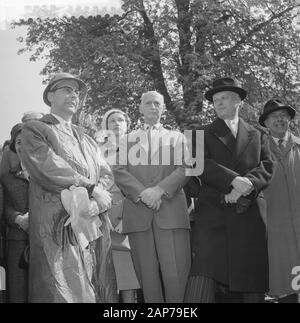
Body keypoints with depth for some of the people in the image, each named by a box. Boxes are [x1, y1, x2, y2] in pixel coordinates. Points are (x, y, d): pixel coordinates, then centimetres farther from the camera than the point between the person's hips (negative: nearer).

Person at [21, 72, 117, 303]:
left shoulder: (87, 139, 26)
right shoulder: (35, 130, 7)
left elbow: (106, 174, 13)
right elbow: (47, 169, -9)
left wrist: (98, 201, -10)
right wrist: (92, 189, -9)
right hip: (58, 227, -5)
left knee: (100, 293, 1)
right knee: (63, 292, -12)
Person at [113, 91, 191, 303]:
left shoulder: (177, 137, 20)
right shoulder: (128, 140, 21)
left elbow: (184, 169, 6)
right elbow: (119, 172, 8)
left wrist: (160, 190, -11)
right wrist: (142, 194, -9)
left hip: (171, 209, -1)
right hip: (138, 211, 1)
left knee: (175, 274, -10)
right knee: (148, 275, -3)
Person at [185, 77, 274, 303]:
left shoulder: (257, 136, 22)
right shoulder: (203, 135, 16)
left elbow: (267, 168, 7)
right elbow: (201, 165, -1)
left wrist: (246, 185, -13)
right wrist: (234, 179, -16)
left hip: (250, 214, 2)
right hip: (213, 212, -2)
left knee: (251, 283, -2)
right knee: (204, 277, -14)